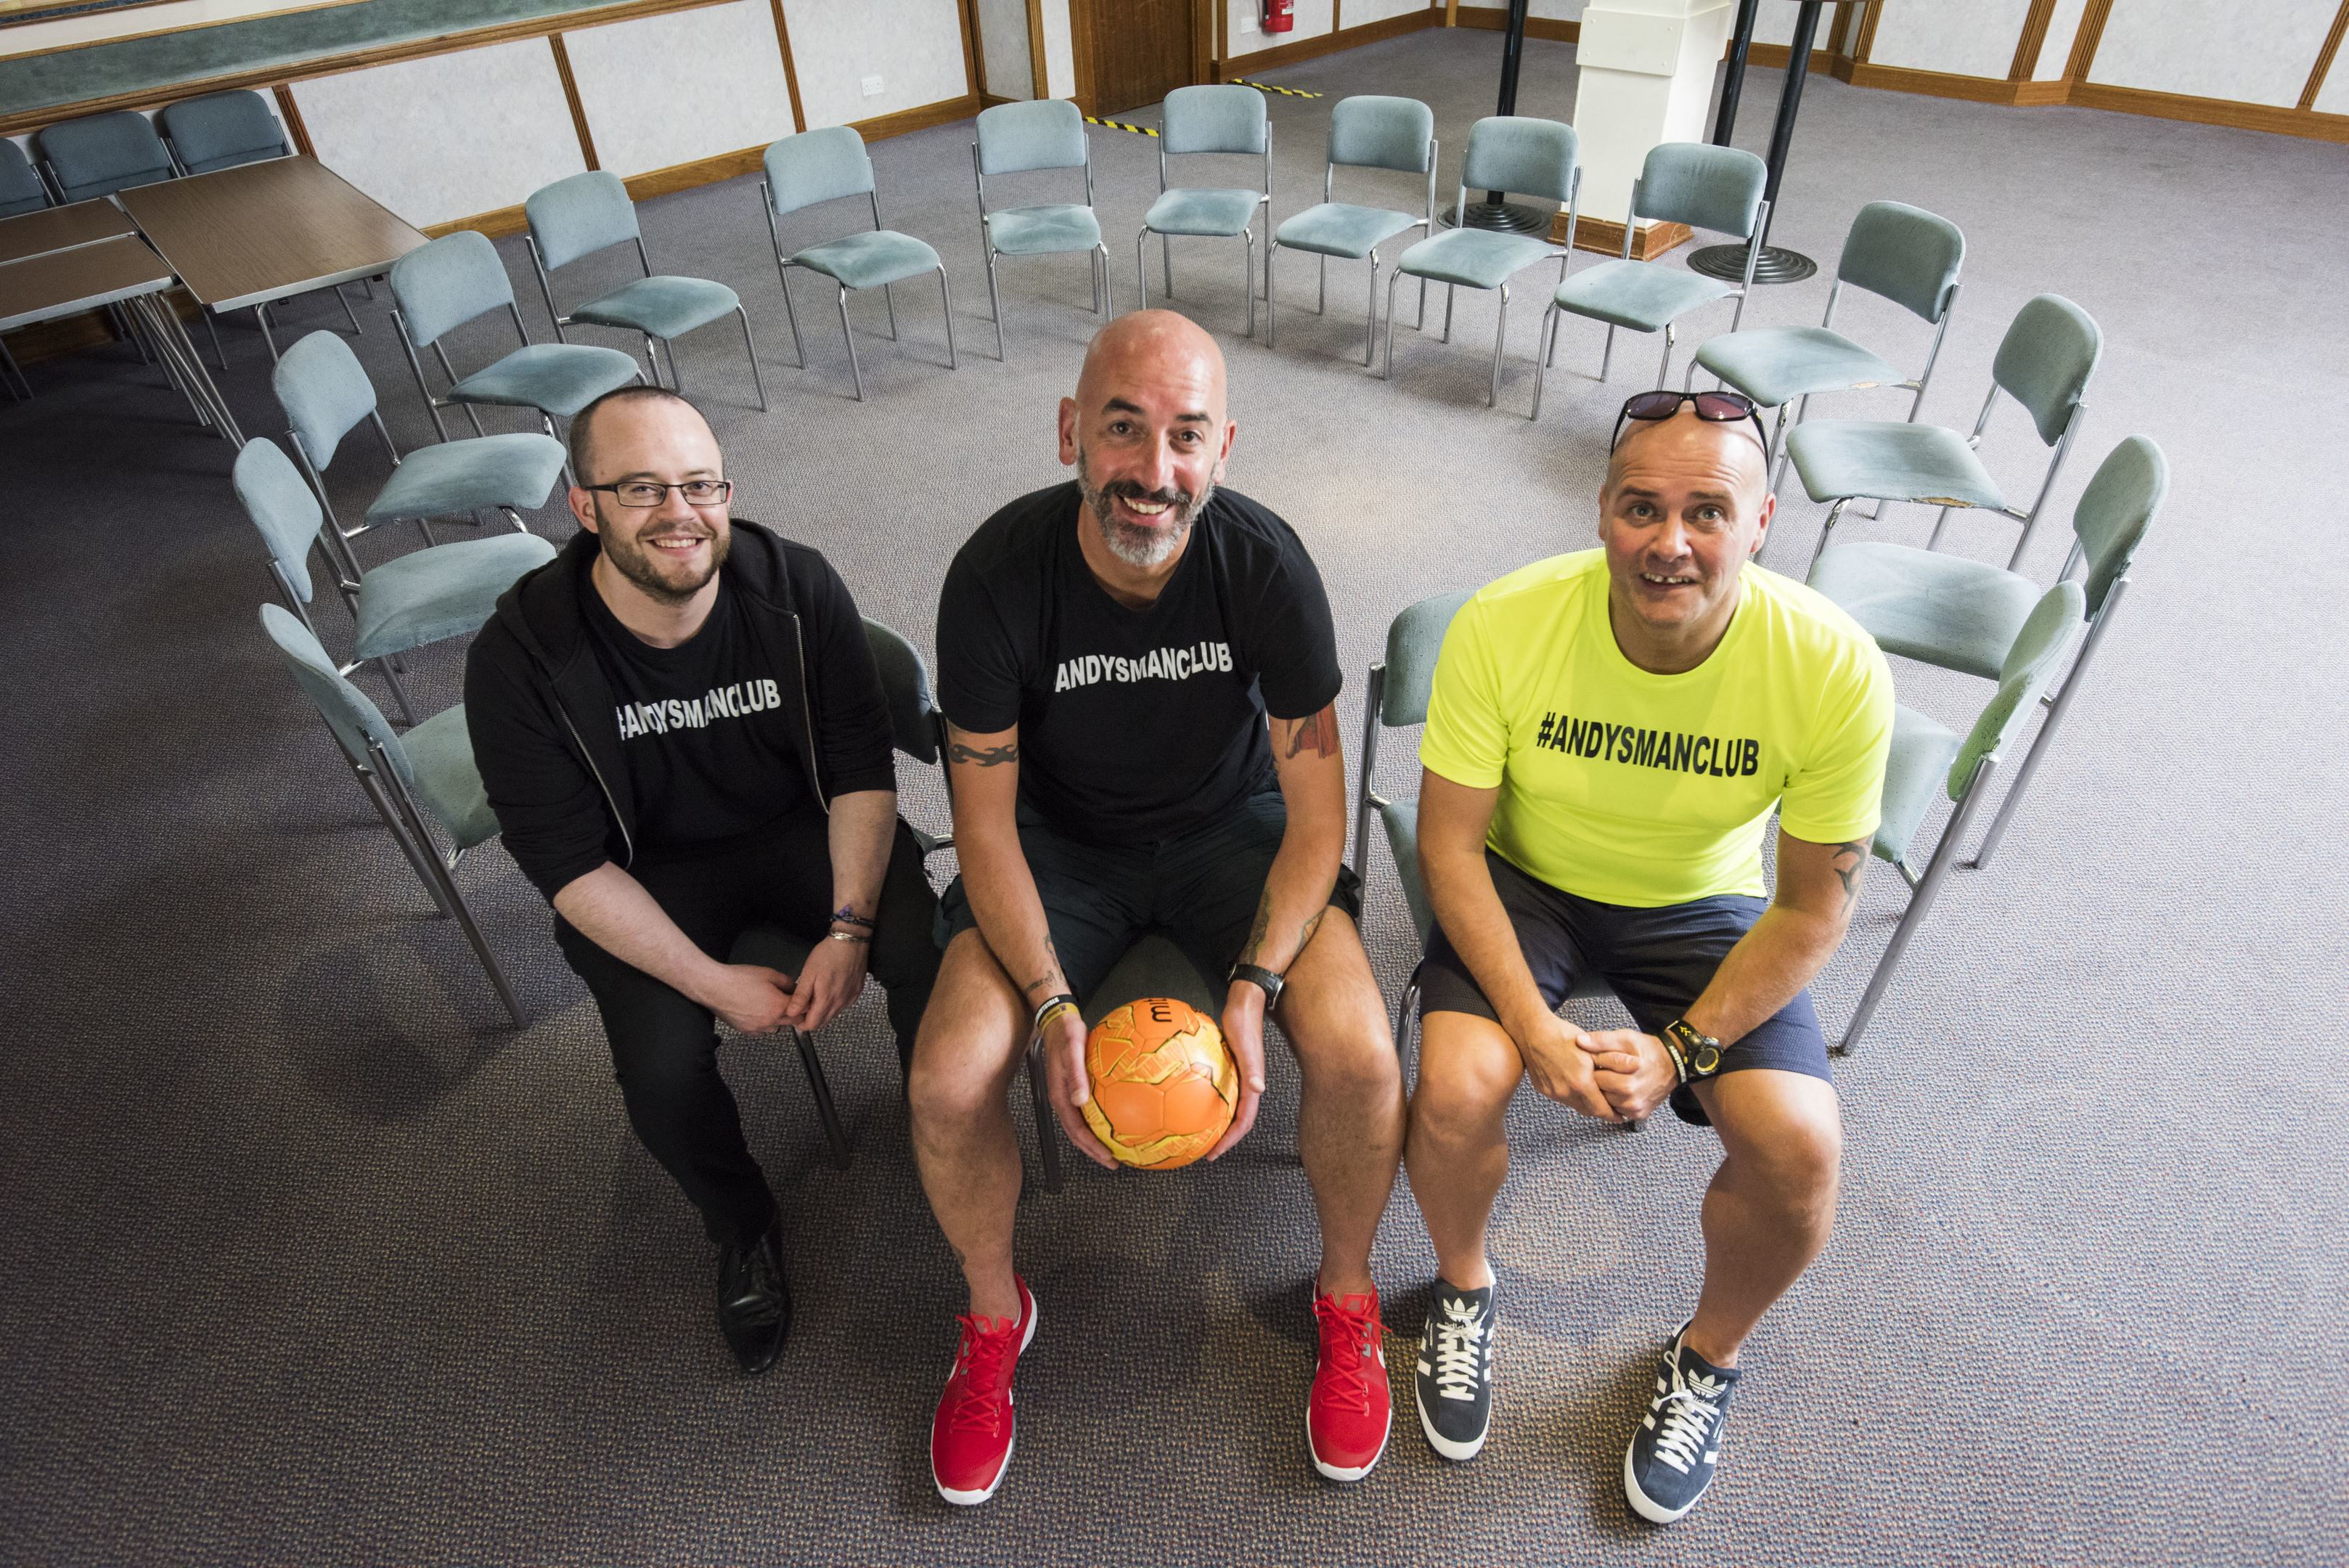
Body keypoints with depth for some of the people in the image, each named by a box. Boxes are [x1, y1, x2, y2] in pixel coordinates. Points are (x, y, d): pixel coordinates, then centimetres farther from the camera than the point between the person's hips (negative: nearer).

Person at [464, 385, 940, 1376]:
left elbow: (861, 772, -10)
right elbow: (571, 866, -15)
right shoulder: (518, 659, -18)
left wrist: (848, 925, -21)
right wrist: (715, 983, -21)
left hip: (803, 829, 1)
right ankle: (744, 1231, 13)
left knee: (929, 960, -24)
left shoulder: (799, 590, -15)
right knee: (663, 1073, -22)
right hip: (651, 876, 0)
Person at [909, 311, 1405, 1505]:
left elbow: (1316, 804, -14)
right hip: (1061, 837, 0)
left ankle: (1346, 1296, 12)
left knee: (1360, 1058, -23)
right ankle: (994, 1314, 14)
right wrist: (1051, 1005, -26)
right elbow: (984, 819, -14)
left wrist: (1255, 984, -26)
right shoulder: (996, 576, -21)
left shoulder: (1266, 563, -20)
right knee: (946, 1083, -20)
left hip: (1230, 825, 0)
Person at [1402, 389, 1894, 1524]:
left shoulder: (1836, 669, -22)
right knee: (1455, 1090, -25)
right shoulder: (1504, 626, -25)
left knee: (1799, 1151, -19)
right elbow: (1449, 843, -16)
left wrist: (1684, 1050, -19)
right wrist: (1532, 1022, -24)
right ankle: (1463, 1290, 12)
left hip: (1704, 908, 1)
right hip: (1524, 881, 0)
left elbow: (1814, 907, -11)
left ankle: (1707, 1359, 16)